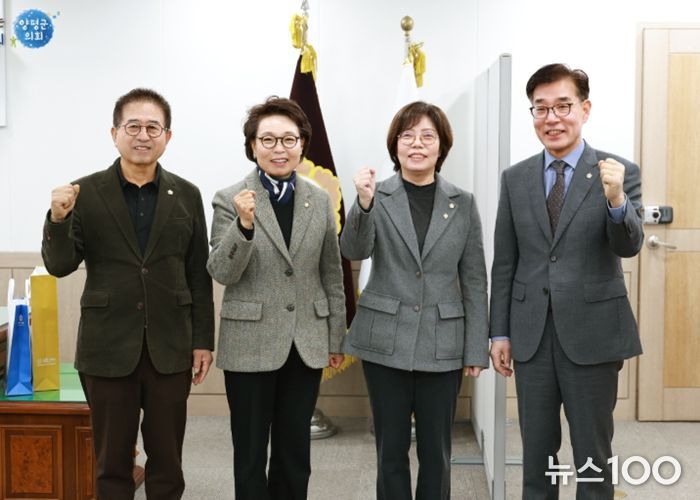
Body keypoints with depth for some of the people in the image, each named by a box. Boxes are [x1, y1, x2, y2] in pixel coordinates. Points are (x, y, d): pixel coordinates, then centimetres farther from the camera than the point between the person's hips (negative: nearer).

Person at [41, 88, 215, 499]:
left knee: (168, 460, 11)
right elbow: (60, 265, -3)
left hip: (169, 348, 1)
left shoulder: (187, 195, 3)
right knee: (112, 460, 11)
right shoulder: (85, 193, -2)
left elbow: (199, 275, 5)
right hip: (108, 348, -1)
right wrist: (59, 218, -21)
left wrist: (203, 341, 3)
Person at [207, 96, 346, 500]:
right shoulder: (230, 200, -6)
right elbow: (222, 273, -12)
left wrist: (336, 338, 10)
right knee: (251, 454, 9)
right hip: (251, 345, -3)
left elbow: (332, 274, 9)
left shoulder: (320, 200, 4)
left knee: (295, 453, 14)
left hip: (306, 344, 3)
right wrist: (244, 224, -27)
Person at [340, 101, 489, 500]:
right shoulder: (377, 196, 0)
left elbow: (475, 282, 4)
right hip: (386, 341, -1)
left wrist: (477, 349, 1)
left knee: (436, 451, 9)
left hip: (442, 344, 1)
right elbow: (354, 251, -16)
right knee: (391, 448, 9)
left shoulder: (463, 203, 3)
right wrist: (364, 203, -33)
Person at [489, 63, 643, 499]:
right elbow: (504, 263, 7)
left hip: (593, 333, -3)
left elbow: (629, 246, -15)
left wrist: (615, 200, -34)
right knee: (537, 451, 15)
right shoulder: (515, 178, 5)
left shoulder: (621, 172, -4)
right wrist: (500, 332, 5)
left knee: (593, 456, 10)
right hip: (532, 334, 3)